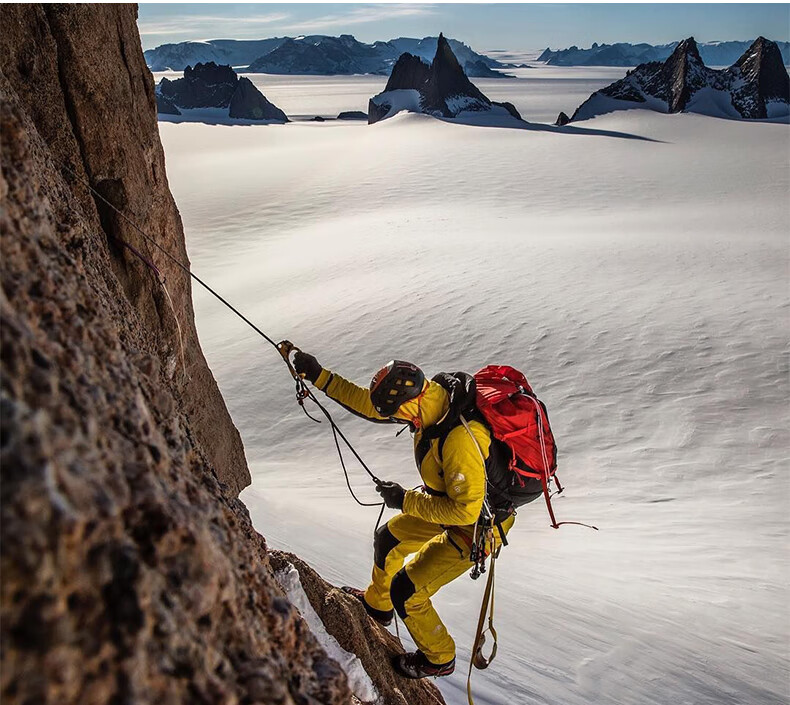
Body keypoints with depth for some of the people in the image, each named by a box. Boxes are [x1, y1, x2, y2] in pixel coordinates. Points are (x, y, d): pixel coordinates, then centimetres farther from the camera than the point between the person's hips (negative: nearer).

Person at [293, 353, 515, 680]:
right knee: (389, 540, 23)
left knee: (405, 591, -2)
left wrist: (405, 500, -25)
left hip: (476, 526, -9)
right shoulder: (434, 394, -14)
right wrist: (320, 377, -8)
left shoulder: (460, 439, -40)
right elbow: (370, 404, -4)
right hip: (451, 503, 9)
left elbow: (466, 509, -33)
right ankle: (377, 603, 50)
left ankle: (439, 658, 25)